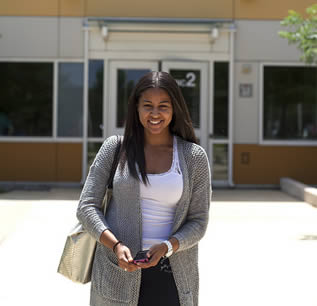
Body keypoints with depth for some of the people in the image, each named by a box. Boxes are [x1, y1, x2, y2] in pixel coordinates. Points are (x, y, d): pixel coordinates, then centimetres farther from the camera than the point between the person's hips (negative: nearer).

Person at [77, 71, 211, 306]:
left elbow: (199, 221, 1)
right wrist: (116, 246, -17)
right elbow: (87, 207, -2)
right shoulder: (115, 148, 1)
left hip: (172, 275, 0)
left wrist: (167, 247, -17)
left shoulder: (194, 157, 1)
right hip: (119, 272, 0)